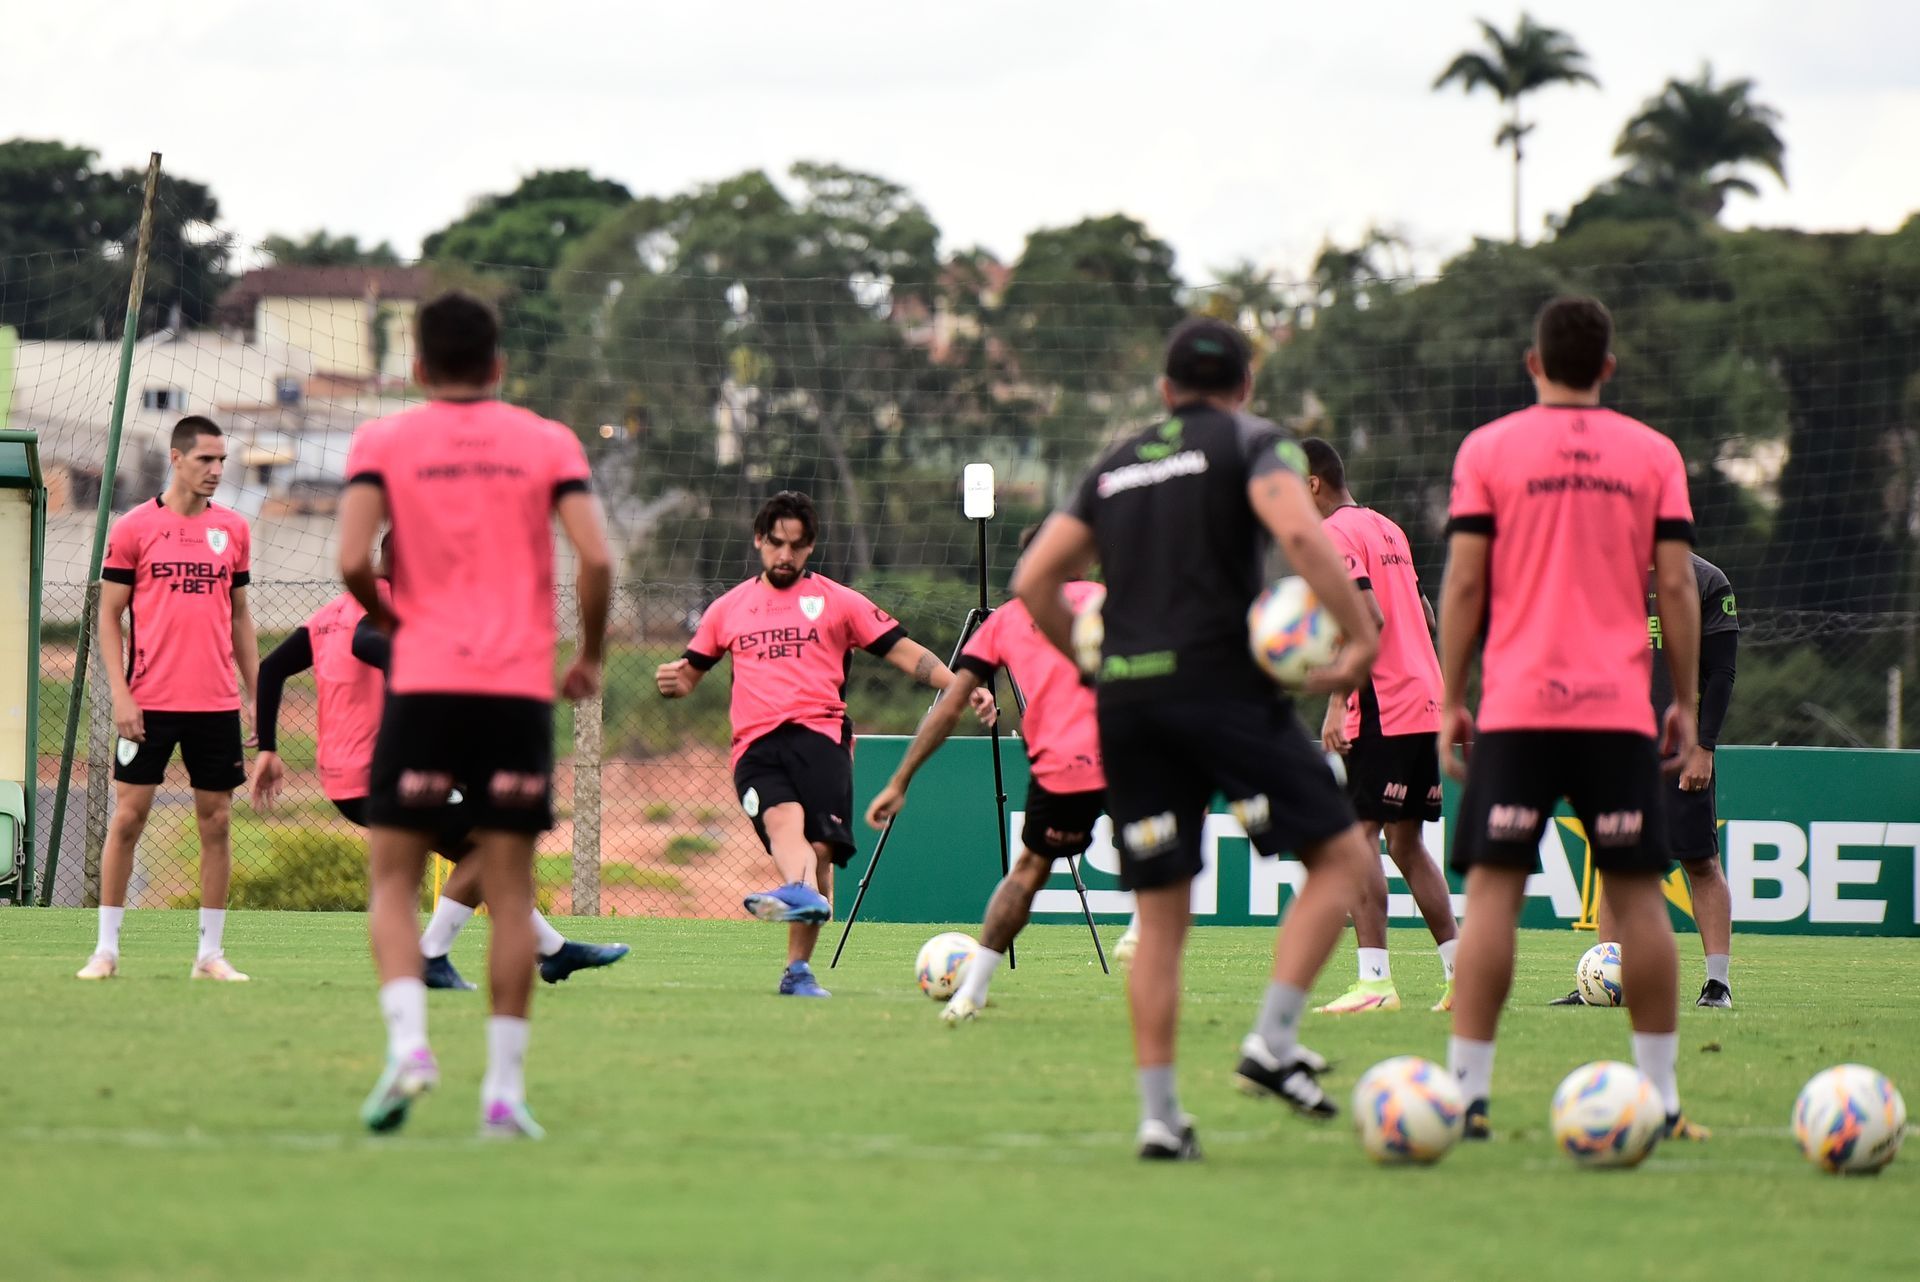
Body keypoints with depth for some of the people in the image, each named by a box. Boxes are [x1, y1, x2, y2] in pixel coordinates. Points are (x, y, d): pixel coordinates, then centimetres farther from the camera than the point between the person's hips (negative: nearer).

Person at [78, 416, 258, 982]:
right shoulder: (134, 527, -1)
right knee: (128, 815, -3)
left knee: (216, 821, 3)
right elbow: (108, 616, 0)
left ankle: (210, 953, 9)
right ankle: (106, 949, 5)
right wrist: (121, 695, -8)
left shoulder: (233, 529, 9)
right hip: (149, 702, -3)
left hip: (216, 702, 3)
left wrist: (257, 694, 10)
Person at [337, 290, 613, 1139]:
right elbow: (595, 559, -5)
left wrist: (390, 622, 11)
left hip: (424, 685, -1)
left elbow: (352, 561, -8)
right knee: (509, 894, 5)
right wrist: (590, 657, 9)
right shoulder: (549, 444, 7)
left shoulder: (384, 442, 4)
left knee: (393, 881, 7)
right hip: (521, 687, 1)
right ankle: (504, 1089, 0)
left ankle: (408, 1045, -15)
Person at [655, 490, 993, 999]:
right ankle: (802, 893, -62)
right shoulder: (728, 609, 24)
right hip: (755, 747, 1)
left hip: (819, 734, -1)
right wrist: (673, 681, 7)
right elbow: (690, 674, 32)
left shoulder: (837, 601, 17)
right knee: (784, 817, -31)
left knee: (819, 845, -19)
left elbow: (905, 653, 14)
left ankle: (798, 970, -11)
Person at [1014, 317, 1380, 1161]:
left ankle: (1159, 1115, 3)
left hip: (1126, 702, 5)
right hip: (1224, 686, -5)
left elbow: (1034, 579, 15)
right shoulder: (1250, 443, 4)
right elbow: (1301, 535, -15)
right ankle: (1273, 1044, -9)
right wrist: (1363, 639, -10)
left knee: (1160, 919, 9)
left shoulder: (1116, 466, 20)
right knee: (1341, 856, 5)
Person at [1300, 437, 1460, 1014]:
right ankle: (1461, 975, 13)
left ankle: (1375, 982, -17)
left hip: (1382, 708, -9)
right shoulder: (1386, 528, 19)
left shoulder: (1334, 534, -9)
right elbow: (1422, 615, 22)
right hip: (1426, 703, 9)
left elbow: (1369, 618, -20)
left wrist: (1338, 702, -20)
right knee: (1405, 841, 14)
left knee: (1357, 833, -9)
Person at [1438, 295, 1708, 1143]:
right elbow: (1675, 583, 3)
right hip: (1621, 709, 1)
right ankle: (1661, 1097, 7)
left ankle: (1468, 1093, -7)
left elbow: (1463, 582, -1)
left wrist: (1450, 702, 4)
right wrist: (1686, 703, 9)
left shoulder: (1489, 449, 2)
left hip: (1517, 707, -1)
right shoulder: (1653, 454, 6)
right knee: (1637, 895, 6)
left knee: (1493, 889, -1)